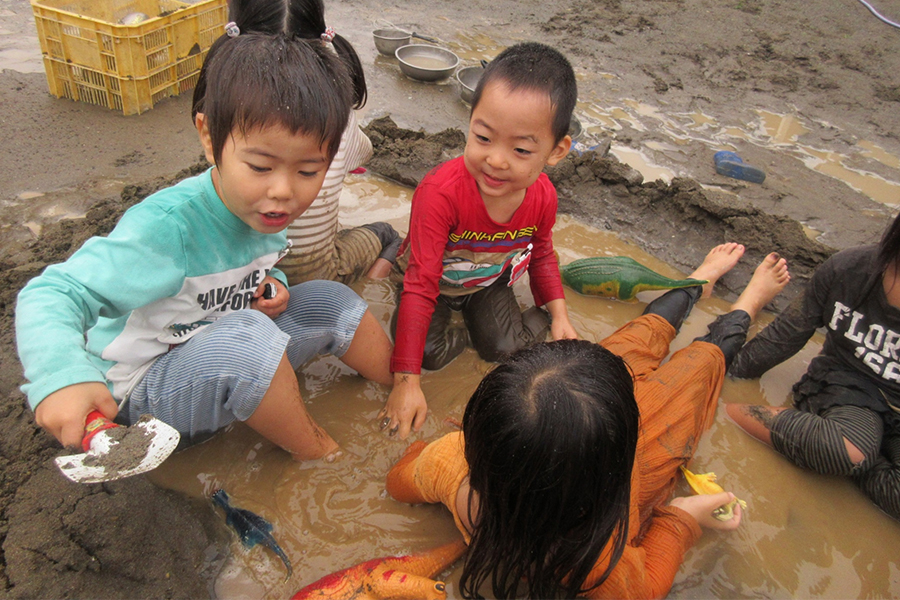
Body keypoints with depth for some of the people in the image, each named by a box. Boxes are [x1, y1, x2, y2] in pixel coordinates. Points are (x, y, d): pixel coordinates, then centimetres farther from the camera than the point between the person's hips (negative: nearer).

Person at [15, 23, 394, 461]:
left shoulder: (265, 210, -7)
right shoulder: (168, 225, -31)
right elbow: (51, 294, -33)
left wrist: (270, 289, -9)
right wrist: (62, 375, -52)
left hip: (232, 370, 8)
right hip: (141, 397, -7)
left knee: (330, 300, -1)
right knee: (244, 335, -37)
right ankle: (320, 457, -13)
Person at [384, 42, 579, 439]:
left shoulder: (543, 197, -23)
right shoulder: (441, 193, -39)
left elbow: (542, 255, 3)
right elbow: (420, 287, -37)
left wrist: (558, 313, -4)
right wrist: (406, 380, -39)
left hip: (490, 281, 3)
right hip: (438, 281, -3)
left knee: (505, 349, -13)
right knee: (431, 353, -23)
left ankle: (542, 317, 16)